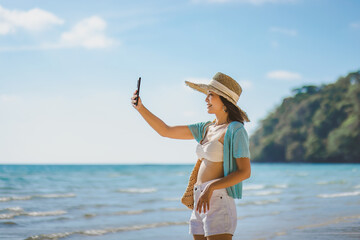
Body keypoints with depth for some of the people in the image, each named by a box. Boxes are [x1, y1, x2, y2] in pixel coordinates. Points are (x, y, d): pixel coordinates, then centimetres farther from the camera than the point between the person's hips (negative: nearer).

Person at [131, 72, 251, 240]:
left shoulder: (235, 130, -6)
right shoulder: (207, 128, 16)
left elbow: (245, 172, -12)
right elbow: (165, 131, 18)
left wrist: (211, 188, -22)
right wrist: (140, 108, 9)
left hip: (218, 202, -8)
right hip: (200, 204, 8)